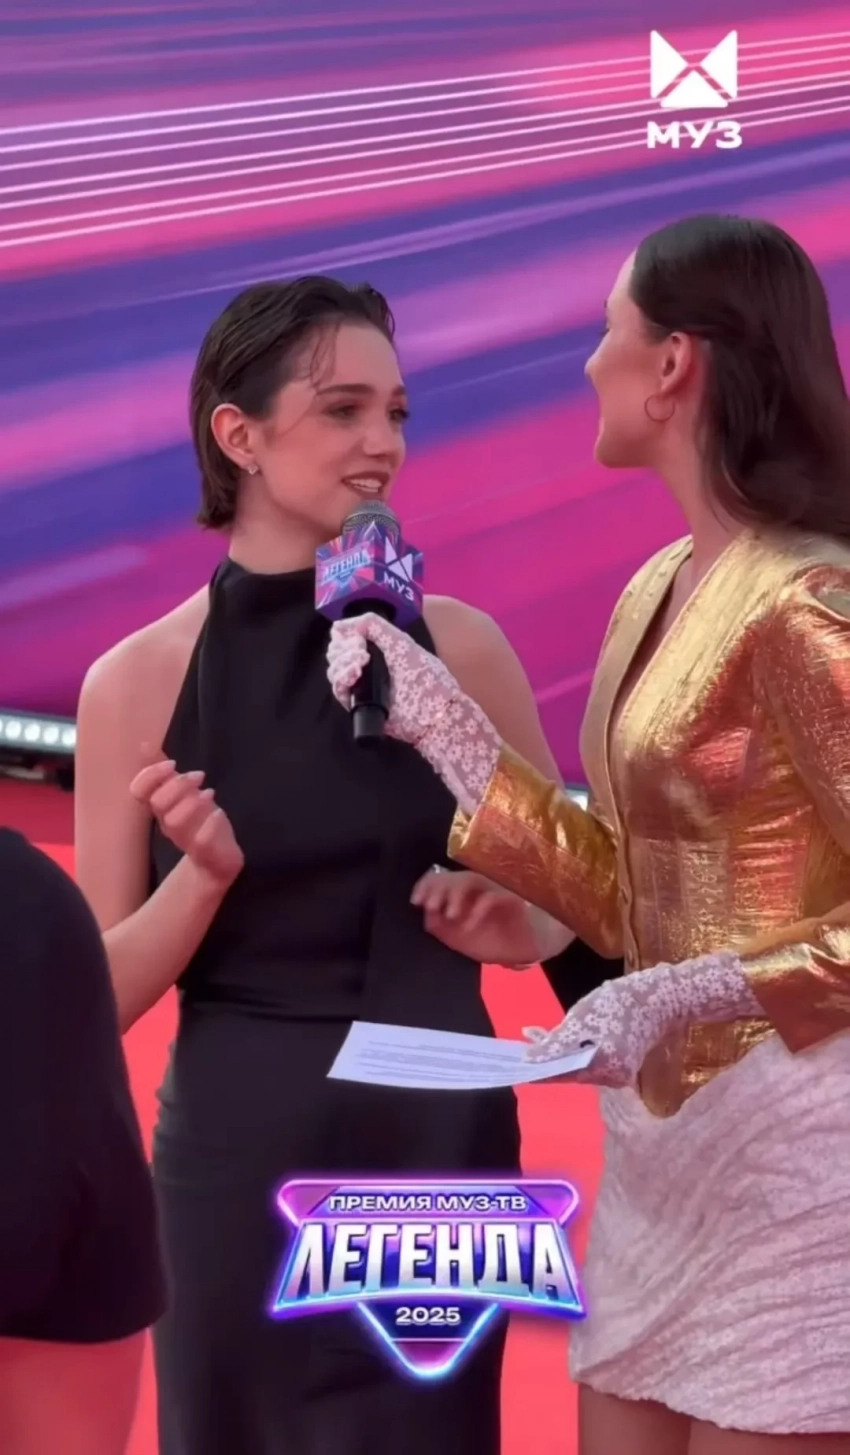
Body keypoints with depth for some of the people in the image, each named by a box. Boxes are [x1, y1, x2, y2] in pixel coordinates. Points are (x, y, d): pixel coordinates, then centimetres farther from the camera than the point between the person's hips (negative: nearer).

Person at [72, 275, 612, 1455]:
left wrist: (516, 926, -9)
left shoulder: (458, 645, -2)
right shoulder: (137, 681, -4)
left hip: (436, 1147, 0)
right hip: (236, 1156, 0)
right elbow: (107, 992, -1)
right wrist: (205, 875, -18)